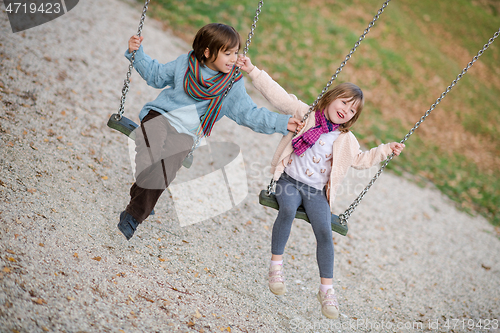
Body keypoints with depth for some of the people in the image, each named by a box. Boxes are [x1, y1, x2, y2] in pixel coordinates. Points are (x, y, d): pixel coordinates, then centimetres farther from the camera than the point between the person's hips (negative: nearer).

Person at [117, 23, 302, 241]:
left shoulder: (233, 84, 1)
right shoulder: (185, 63, 3)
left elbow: (249, 114, -1)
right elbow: (156, 75, 16)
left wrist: (282, 123, -12)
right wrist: (137, 53, 5)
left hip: (186, 135, 0)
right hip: (161, 116, 1)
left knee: (163, 174, -22)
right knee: (151, 155, -30)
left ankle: (134, 215, -2)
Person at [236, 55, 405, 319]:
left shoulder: (346, 140, 11)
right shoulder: (304, 113, 3)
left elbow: (361, 159, 24)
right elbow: (277, 95, -1)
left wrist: (385, 150, 15)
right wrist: (253, 71, -6)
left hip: (317, 191, 2)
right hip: (289, 180, -2)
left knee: (324, 232, -18)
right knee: (288, 209, -34)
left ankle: (326, 288, -6)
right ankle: (276, 264, -16)